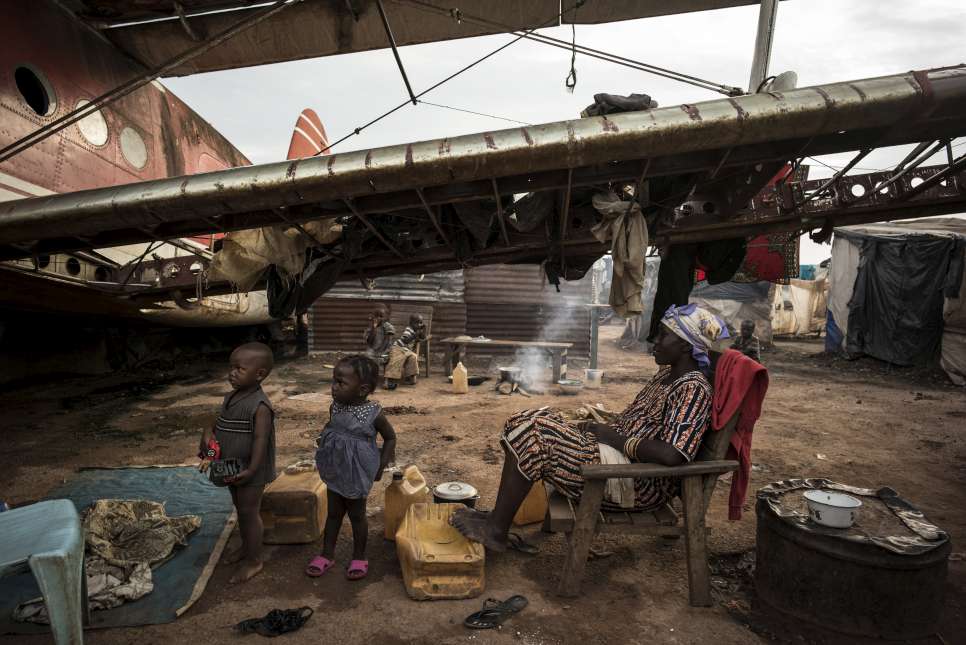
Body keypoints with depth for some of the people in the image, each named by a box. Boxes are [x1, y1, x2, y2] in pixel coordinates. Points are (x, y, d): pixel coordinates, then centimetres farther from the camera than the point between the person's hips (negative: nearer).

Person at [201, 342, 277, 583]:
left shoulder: (260, 406, -24)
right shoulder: (231, 397, 3)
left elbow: (260, 439, -28)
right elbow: (219, 422, 16)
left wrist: (251, 471, -31)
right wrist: (208, 433, -5)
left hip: (250, 472, -8)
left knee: (249, 511, 3)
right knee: (240, 508, 23)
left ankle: (254, 560, 19)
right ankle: (246, 546, 43)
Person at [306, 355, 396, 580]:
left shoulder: (373, 413, -21)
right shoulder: (335, 408, -8)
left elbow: (390, 437, -7)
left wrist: (380, 467, -7)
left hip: (357, 475, -4)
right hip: (334, 471, 4)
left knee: (356, 515, 11)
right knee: (333, 513, 16)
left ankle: (359, 557, 29)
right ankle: (327, 554, 31)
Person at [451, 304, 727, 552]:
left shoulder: (693, 389, -17)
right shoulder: (667, 373, 14)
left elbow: (672, 455, -29)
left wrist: (616, 439, -17)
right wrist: (605, 427, 1)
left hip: (641, 484, -10)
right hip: (620, 455, 10)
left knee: (532, 432, -18)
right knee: (528, 422, 1)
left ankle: (497, 530, -6)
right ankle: (499, 519, 3)